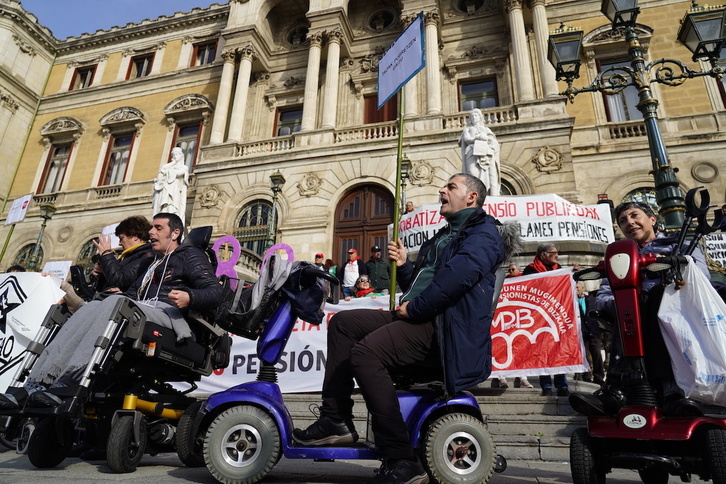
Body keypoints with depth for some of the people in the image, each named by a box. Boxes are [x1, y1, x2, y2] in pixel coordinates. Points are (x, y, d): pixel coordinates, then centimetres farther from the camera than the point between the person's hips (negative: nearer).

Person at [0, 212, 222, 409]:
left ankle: (66, 386, -43)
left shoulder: (190, 255, 11)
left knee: (116, 302, -31)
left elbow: (215, 292, -5)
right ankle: (37, 383, -31)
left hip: (167, 314, -7)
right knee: (91, 307, -17)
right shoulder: (153, 264, 36)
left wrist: (189, 297, -24)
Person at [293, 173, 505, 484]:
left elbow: (458, 275, -22)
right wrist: (403, 266, 11)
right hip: (418, 318, 10)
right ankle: (336, 420, 2)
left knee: (365, 353, -29)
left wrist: (414, 308, -16)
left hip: (443, 325, -10)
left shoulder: (482, 232, -1)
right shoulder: (443, 237, 30)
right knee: (342, 323, 5)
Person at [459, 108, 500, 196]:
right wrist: (478, 137, -4)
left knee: (492, 177, -18)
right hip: (473, 153, -2)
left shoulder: (486, 129, 32)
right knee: (475, 178, -24)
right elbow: (466, 139, 6)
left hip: (487, 154, 2)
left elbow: (495, 143, 19)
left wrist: (486, 138, 1)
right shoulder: (467, 129, 28)